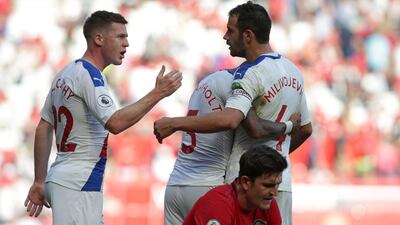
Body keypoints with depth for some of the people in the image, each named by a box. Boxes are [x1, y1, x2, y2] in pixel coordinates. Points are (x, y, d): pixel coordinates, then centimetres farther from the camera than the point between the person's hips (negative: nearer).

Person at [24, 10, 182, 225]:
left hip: (59, 179, 10)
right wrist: (157, 93, -23)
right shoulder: (88, 75, -13)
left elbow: (43, 129, 18)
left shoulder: (65, 74, 15)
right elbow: (115, 123, -27)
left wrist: (39, 181, 21)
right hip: (77, 185, -10)